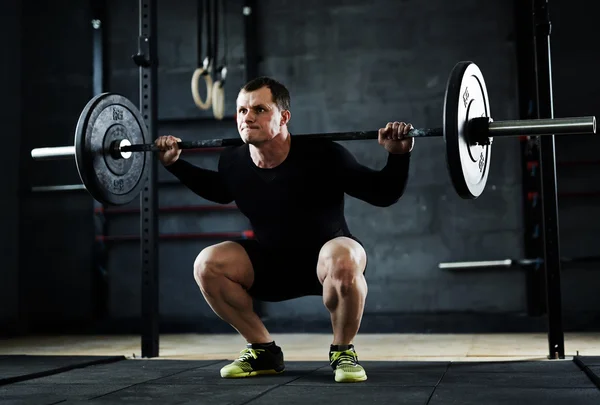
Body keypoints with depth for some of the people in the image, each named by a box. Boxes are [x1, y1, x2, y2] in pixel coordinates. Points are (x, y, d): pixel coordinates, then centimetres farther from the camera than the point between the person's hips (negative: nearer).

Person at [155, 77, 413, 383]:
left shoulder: (323, 156, -25)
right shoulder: (234, 162, -12)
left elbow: (384, 194, -15)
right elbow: (220, 191, 14)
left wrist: (398, 154, -32)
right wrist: (175, 163, 7)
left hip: (327, 257, -4)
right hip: (271, 261, 5)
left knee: (342, 261, -40)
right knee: (207, 264, -17)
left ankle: (343, 351, -11)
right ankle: (264, 351, 0)